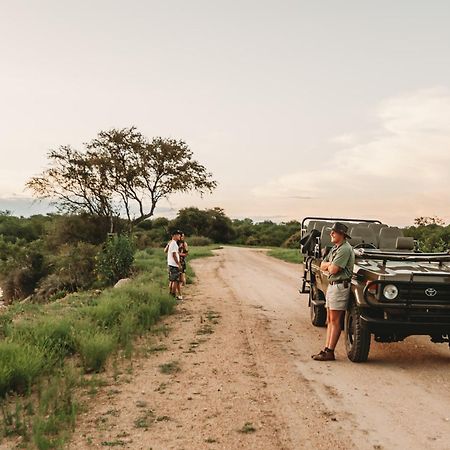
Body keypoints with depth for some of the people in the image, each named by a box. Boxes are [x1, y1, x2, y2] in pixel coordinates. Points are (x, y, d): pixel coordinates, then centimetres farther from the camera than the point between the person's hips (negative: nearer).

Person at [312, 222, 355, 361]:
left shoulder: (345, 249, -15)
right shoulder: (335, 249, 16)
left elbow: (333, 270, -21)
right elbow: (322, 266, 14)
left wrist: (329, 266, 0)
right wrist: (331, 265, -6)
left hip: (340, 286, -10)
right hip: (332, 285, 10)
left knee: (335, 321, -6)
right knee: (330, 320, 11)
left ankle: (330, 352, -4)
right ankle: (326, 349, 16)